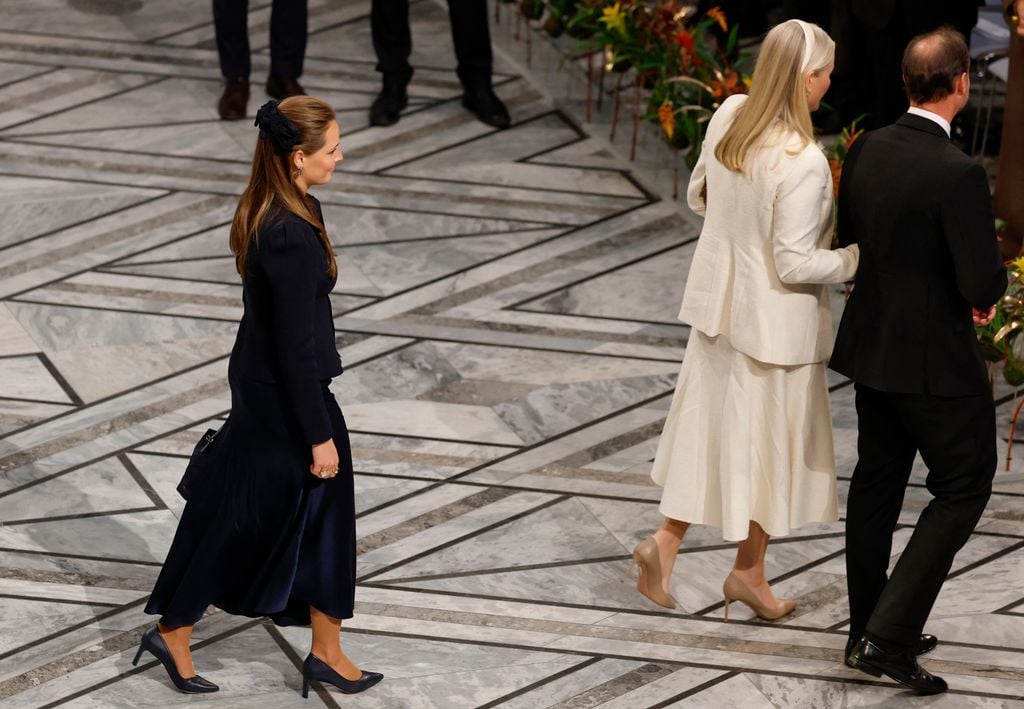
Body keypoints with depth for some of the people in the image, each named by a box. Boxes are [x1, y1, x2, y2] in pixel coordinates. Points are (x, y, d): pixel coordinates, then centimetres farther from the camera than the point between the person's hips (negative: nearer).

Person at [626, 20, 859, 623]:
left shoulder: (729, 117, -7)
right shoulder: (803, 164, -28)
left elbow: (699, 196, 7)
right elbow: (794, 263, -23)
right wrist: (856, 259, -11)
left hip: (719, 301, 6)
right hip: (774, 322, -6)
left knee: (709, 425, 21)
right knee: (772, 438, 12)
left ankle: (668, 540, 16)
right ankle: (750, 572, 26)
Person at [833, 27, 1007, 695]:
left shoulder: (867, 150, -2)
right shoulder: (958, 174, -25)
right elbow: (984, 283, -24)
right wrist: (989, 289, -2)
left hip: (871, 340, 8)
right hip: (935, 358, -8)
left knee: (877, 483, 19)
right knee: (963, 489, 6)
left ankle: (868, 631, 30)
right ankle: (890, 635, -2)